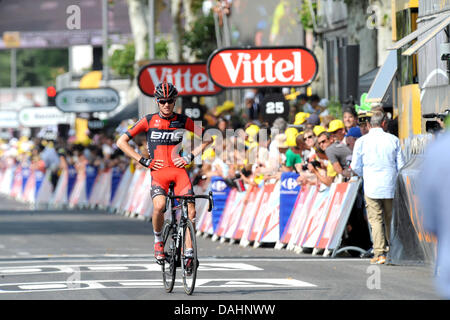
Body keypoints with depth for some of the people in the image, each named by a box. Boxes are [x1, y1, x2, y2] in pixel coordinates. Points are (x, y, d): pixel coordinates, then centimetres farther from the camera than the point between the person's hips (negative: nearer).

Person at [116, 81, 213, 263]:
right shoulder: (148, 121, 3)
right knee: (159, 206, -28)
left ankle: (189, 253, -4)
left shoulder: (183, 121, 6)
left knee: (191, 211, -16)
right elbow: (121, 142, 4)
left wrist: (190, 156, 3)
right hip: (158, 171, -2)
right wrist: (144, 161, -1)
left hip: (179, 170, 2)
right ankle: (158, 240, 0)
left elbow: (208, 139, 15)